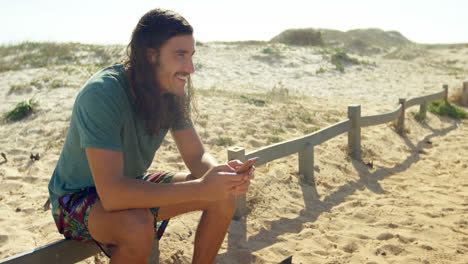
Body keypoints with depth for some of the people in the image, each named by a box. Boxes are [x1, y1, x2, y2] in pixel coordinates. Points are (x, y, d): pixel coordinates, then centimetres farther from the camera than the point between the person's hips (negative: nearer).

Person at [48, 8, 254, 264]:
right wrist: (200, 188, -42)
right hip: (77, 197, -6)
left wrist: (220, 172, -29)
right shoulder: (102, 94, -32)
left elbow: (197, 155, -5)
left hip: (131, 185, 6)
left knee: (224, 195, -9)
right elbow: (112, 194, -39)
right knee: (138, 225, -38)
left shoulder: (173, 92, -11)